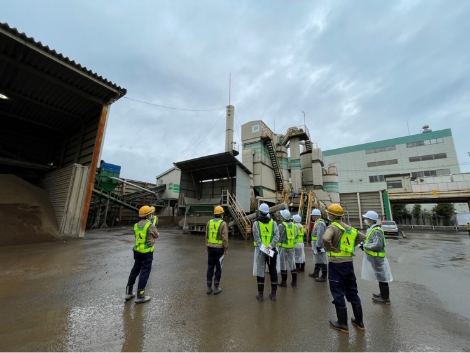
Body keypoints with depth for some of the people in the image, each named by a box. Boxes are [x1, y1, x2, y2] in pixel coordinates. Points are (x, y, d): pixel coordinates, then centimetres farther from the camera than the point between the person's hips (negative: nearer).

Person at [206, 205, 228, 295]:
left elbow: (207, 236, 5)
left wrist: (207, 247, 14)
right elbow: (225, 238, -15)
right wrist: (226, 249, -6)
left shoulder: (209, 222, 1)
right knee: (218, 268, 8)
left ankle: (209, 287, 21)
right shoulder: (223, 224, -14)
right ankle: (216, 288, 17)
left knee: (210, 267, 13)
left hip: (210, 247, 4)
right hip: (219, 248, -4)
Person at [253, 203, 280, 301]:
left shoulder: (256, 223, -5)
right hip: (272, 250, 2)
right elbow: (277, 235, -10)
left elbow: (256, 237, -15)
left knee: (260, 271, 8)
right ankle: (273, 294, 24)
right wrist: (271, 245, -17)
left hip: (260, 250, -2)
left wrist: (262, 247, -17)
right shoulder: (273, 223, 1)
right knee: (273, 271, 14)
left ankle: (260, 294, 17)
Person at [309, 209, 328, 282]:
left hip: (319, 245, -11)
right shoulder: (318, 222, 14)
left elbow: (320, 236, -26)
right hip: (317, 244, 11)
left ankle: (324, 277, 8)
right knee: (317, 259, 20)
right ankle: (316, 273, 32)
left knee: (322, 260, -1)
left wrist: (318, 246, -24)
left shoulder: (320, 223, -20)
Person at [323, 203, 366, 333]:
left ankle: (342, 324, 18)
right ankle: (359, 322, 32)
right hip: (349, 263, 7)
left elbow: (326, 239, -35)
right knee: (352, 291, 20)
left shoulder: (333, 227, -16)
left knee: (338, 293, 7)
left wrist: (332, 249, -16)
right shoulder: (350, 228, 8)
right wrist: (351, 246, 14)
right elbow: (362, 237, 18)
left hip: (336, 264, -7)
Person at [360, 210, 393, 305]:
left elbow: (377, 245, -26)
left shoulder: (376, 231, -23)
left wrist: (364, 246, -18)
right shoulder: (372, 229, 8)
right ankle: (383, 294, 35)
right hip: (374, 257, 10)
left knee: (381, 277, 4)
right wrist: (364, 244, 2)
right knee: (380, 277, 21)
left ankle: (385, 298, 16)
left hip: (377, 257, -10)